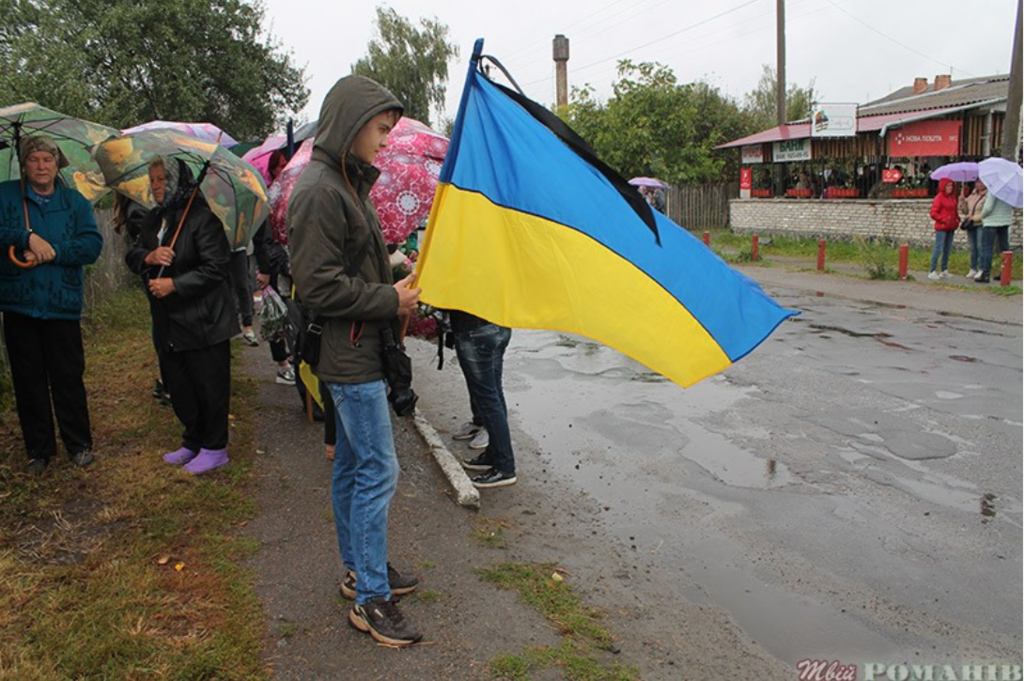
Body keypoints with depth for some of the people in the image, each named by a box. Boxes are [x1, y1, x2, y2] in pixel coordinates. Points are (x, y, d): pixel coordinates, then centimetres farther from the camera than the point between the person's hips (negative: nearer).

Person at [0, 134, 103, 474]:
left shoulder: (76, 202, 6)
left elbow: (93, 245, -6)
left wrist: (53, 251, -18)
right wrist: (29, 237, -21)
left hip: (62, 306, -1)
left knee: (69, 379, 3)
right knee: (28, 381, 9)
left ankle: (79, 445, 18)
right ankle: (38, 450, 22)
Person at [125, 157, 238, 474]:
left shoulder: (202, 217, -13)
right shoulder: (154, 219, 12)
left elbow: (215, 268, -18)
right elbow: (132, 256, 12)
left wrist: (174, 285, -19)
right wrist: (148, 257, -11)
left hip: (204, 322, -8)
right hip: (168, 323, 8)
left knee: (209, 387, 2)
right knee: (178, 388, 17)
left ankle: (214, 448, 16)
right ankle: (193, 442, 33)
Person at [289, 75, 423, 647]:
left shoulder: (348, 183, 14)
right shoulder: (320, 191, -18)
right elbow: (319, 286, -22)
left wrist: (396, 290, 9)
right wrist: (389, 300, -15)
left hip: (356, 354, 10)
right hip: (351, 358, -10)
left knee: (352, 466, 17)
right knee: (378, 471, -5)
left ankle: (359, 570, 32)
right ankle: (370, 599, 7)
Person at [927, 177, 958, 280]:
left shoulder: (953, 198, 15)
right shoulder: (939, 198, -8)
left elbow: (955, 211, 24)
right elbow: (933, 213, -11)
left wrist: (957, 219, 7)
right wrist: (943, 220, -19)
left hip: (951, 228, 8)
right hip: (941, 228, -8)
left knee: (947, 249, 11)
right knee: (938, 249, -10)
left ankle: (944, 271, 19)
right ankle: (932, 272, -8)